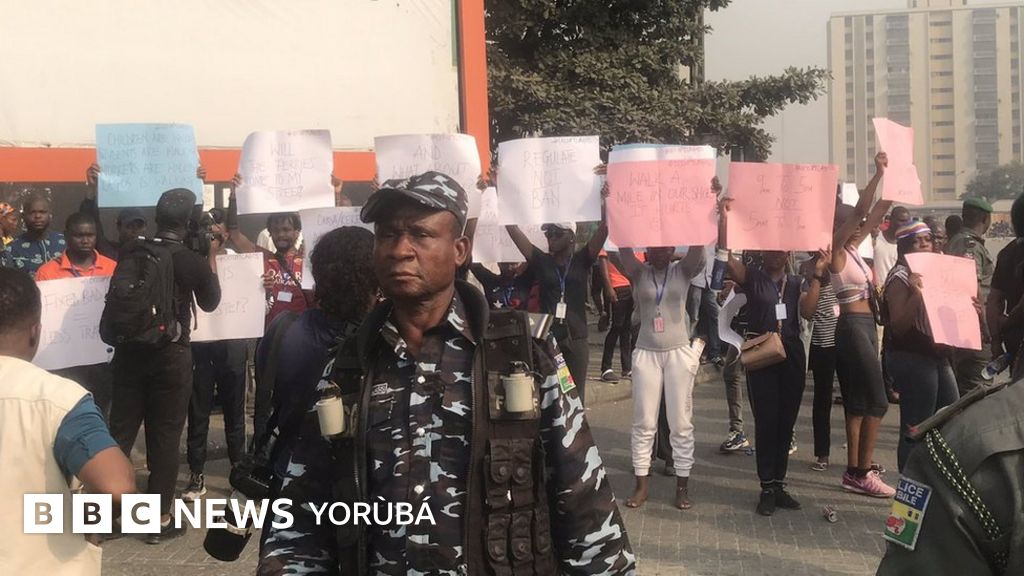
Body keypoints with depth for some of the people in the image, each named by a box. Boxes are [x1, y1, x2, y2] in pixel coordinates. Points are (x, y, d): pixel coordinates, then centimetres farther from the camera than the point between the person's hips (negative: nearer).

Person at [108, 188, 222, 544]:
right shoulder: (193, 261, -10)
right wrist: (212, 255, 10)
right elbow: (210, 303, 8)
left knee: (120, 432, 9)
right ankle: (159, 520, 11)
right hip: (171, 355, -3)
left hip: (129, 351, 3)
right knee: (164, 437, 5)